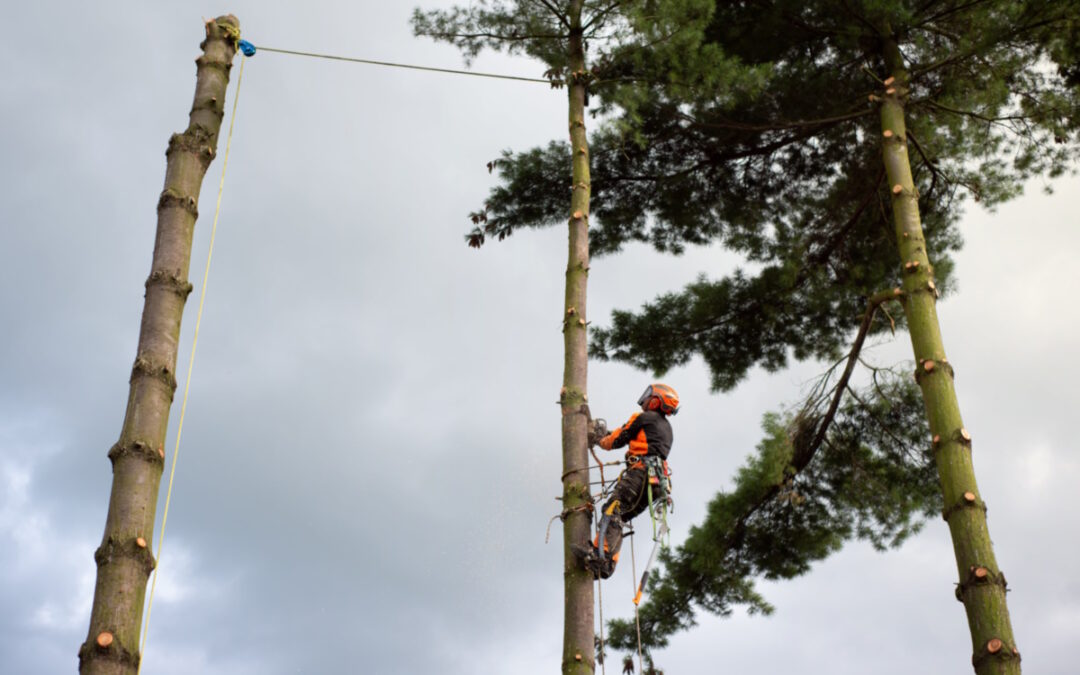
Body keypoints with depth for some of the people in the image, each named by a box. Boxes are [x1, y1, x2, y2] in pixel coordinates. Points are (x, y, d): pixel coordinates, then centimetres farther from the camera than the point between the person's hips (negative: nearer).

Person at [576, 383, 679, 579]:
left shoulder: (644, 418, 6)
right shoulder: (666, 427, 31)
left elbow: (617, 440, 9)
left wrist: (598, 440, 28)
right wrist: (608, 434, 44)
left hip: (640, 471, -9)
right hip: (657, 481, 9)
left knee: (612, 510, -21)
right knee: (619, 518, 6)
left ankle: (600, 554, -39)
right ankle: (608, 564, -7)